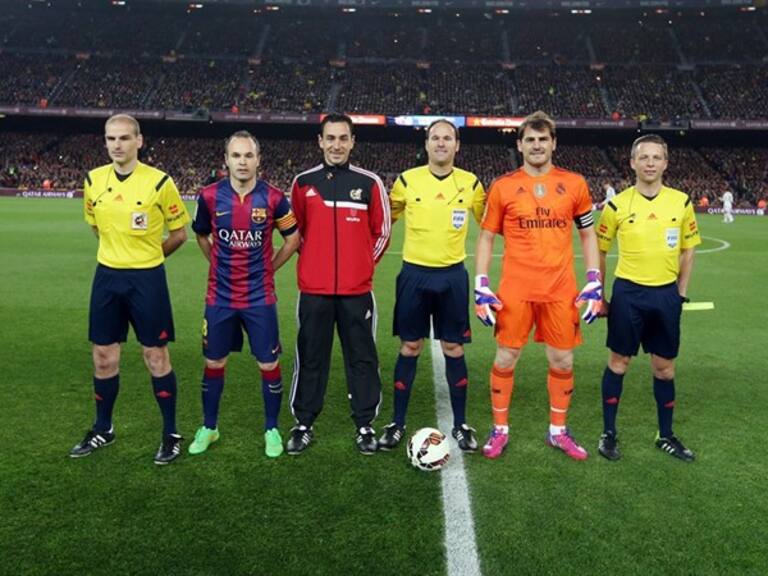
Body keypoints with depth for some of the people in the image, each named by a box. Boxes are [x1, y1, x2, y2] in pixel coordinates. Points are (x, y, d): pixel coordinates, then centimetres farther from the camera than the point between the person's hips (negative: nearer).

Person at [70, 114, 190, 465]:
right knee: (104, 358, 12)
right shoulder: (93, 180, 2)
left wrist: (147, 257, 7)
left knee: (156, 357, 2)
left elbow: (178, 234, -1)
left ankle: (171, 434, 16)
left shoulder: (159, 182, -11)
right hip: (107, 276, 4)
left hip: (147, 279, -4)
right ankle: (103, 430, 30)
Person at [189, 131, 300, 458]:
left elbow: (293, 238, 6)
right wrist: (220, 264, 8)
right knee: (214, 363, 12)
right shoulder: (210, 196, -5)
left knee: (269, 364, 4)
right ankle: (209, 428, 30)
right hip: (220, 297, 1)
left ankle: (271, 429, 23)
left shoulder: (273, 198, -8)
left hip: (260, 298, -1)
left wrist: (269, 268, 4)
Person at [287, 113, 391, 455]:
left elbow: (382, 231, 7)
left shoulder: (370, 183, 1)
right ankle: (303, 425, 20)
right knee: (310, 357, 8)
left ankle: (365, 425, 18)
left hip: (357, 289, -1)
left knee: (362, 358, 6)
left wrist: (362, 264, 5)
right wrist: (316, 261, 10)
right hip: (313, 288, 1)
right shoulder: (303, 182, 4)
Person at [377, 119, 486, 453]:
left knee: (454, 349, 6)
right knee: (409, 348, 5)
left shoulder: (470, 183, 1)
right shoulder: (407, 180, -1)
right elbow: (386, 218, 12)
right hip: (414, 273, 0)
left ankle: (460, 424, 20)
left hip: (453, 275, 1)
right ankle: (397, 423, 17)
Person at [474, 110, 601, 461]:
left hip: (561, 291, 2)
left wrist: (594, 282, 3)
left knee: (562, 361, 8)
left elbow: (587, 235, 12)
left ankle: (558, 431, 26)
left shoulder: (574, 184, 5)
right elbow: (486, 237, 6)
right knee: (506, 358, 4)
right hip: (515, 290, -1)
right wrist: (481, 286, -3)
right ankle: (500, 430, 21)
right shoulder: (502, 187, 1)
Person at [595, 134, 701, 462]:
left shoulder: (682, 202, 1)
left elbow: (688, 250, 11)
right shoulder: (617, 205, -5)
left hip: (667, 294, 2)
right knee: (619, 362, 6)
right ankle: (609, 433, 19)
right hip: (628, 293, -2)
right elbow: (599, 252, 4)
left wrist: (681, 292, 6)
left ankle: (666, 435, 27)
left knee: (664, 366, 11)